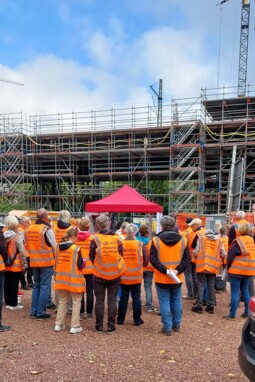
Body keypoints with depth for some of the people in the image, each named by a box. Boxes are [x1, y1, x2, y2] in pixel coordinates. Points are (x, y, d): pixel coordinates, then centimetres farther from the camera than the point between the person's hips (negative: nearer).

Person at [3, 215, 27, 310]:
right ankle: (13, 304, 10)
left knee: (7, 283, 14)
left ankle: (8, 302, 24)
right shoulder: (18, 236, -16)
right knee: (14, 283, 3)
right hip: (16, 265, -6)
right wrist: (24, 264, -9)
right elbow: (22, 251, -17)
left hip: (6, 265, 6)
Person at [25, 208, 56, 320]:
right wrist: (56, 258, -1)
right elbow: (54, 246, -13)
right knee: (44, 287, 3)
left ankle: (33, 311, 20)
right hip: (46, 262, -6)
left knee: (36, 286, 17)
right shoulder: (47, 229, -15)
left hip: (34, 262, 6)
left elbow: (28, 244, 12)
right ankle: (40, 313, 6)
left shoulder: (29, 229, 4)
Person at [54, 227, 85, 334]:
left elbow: (57, 263, 10)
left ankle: (59, 324, 24)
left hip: (61, 279, 6)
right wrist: (84, 263, 4)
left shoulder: (59, 247, 0)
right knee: (76, 303, 8)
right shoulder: (76, 248, -17)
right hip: (74, 280, -5)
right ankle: (74, 326, 11)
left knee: (62, 302, 20)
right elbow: (80, 266, -15)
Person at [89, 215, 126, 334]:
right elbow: (121, 255, 2)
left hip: (99, 275, -1)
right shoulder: (117, 238, -6)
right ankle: (110, 327, 14)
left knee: (99, 300, 10)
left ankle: (99, 326, 17)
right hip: (115, 274, 1)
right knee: (112, 300, 10)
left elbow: (91, 257, -3)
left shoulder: (95, 239, -11)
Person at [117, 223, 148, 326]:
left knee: (123, 298, 12)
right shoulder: (140, 244, -10)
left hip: (123, 277, 1)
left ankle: (120, 319, 21)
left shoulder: (120, 244, -11)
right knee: (136, 298, 12)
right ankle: (137, 320, 18)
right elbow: (145, 261, -4)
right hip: (136, 277, 0)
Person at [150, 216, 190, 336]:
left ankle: (167, 327, 10)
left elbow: (153, 259, -15)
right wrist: (178, 270, -10)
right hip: (177, 278, 3)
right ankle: (176, 325, 30)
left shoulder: (156, 240, -9)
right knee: (176, 301, 17)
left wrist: (165, 270, -17)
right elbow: (187, 258, -5)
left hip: (161, 278, -3)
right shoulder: (182, 240, -1)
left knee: (164, 302, 6)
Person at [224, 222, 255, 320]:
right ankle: (247, 312, 21)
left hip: (237, 270, -6)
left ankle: (232, 314, 2)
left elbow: (230, 255, -13)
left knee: (235, 292, -1)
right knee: (245, 290, 18)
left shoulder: (238, 241, -14)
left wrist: (228, 267, 1)